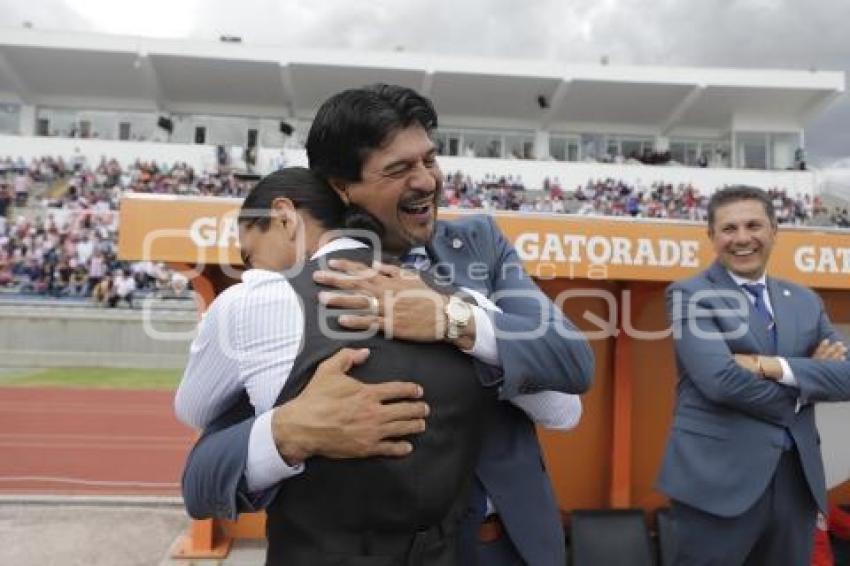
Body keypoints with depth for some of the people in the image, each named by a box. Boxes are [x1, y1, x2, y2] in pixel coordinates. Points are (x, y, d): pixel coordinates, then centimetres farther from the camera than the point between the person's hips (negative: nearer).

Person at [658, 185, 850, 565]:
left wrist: (771, 366, -14)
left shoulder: (805, 301, 12)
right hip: (718, 478, -5)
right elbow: (720, 380, -18)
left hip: (797, 478, 6)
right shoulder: (689, 295, -6)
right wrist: (804, 382, -5)